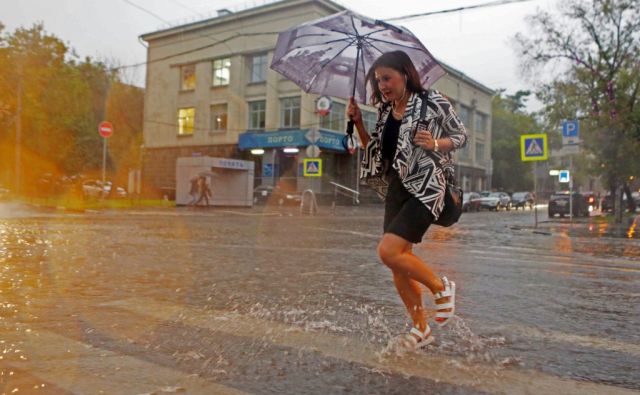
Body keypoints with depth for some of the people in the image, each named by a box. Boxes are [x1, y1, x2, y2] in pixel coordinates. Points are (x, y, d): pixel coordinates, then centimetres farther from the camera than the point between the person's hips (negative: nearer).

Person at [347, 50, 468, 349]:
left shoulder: (433, 103, -6)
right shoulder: (385, 111, 11)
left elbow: (462, 136, 2)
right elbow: (375, 151, 17)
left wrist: (434, 144, -17)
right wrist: (358, 122, 5)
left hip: (426, 187, -7)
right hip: (396, 188, 7)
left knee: (388, 251, -20)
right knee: (400, 261, 6)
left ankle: (441, 287, 6)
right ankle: (421, 328, 22)